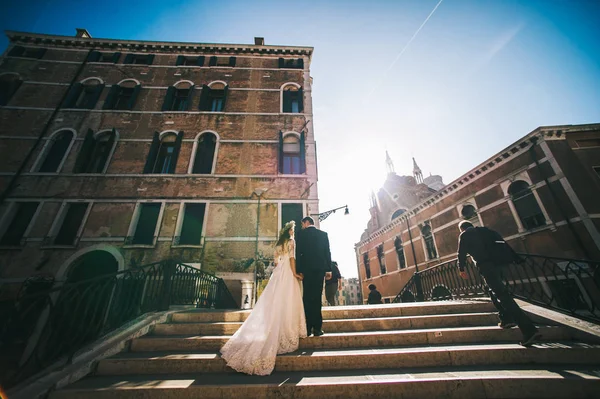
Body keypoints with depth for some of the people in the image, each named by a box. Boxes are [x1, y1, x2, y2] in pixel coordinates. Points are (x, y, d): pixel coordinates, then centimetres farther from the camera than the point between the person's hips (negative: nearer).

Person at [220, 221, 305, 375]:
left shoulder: (278, 243, 17)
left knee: (273, 304, 9)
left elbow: (276, 261, 17)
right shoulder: (291, 241, -3)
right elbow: (292, 258, -13)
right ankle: (286, 335, 6)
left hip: (278, 274, 7)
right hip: (287, 274, -7)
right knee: (286, 304, -1)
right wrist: (295, 273, -10)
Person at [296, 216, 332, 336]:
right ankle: (317, 328, 5)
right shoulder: (323, 234, 9)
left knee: (307, 297, 3)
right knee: (317, 297, 4)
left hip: (306, 268, -2)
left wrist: (298, 270, -3)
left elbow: (299, 252, -4)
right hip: (320, 268, 2)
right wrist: (328, 269, 7)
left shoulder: (301, 234, 1)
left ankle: (308, 328, 4)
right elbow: (327, 252, 5)